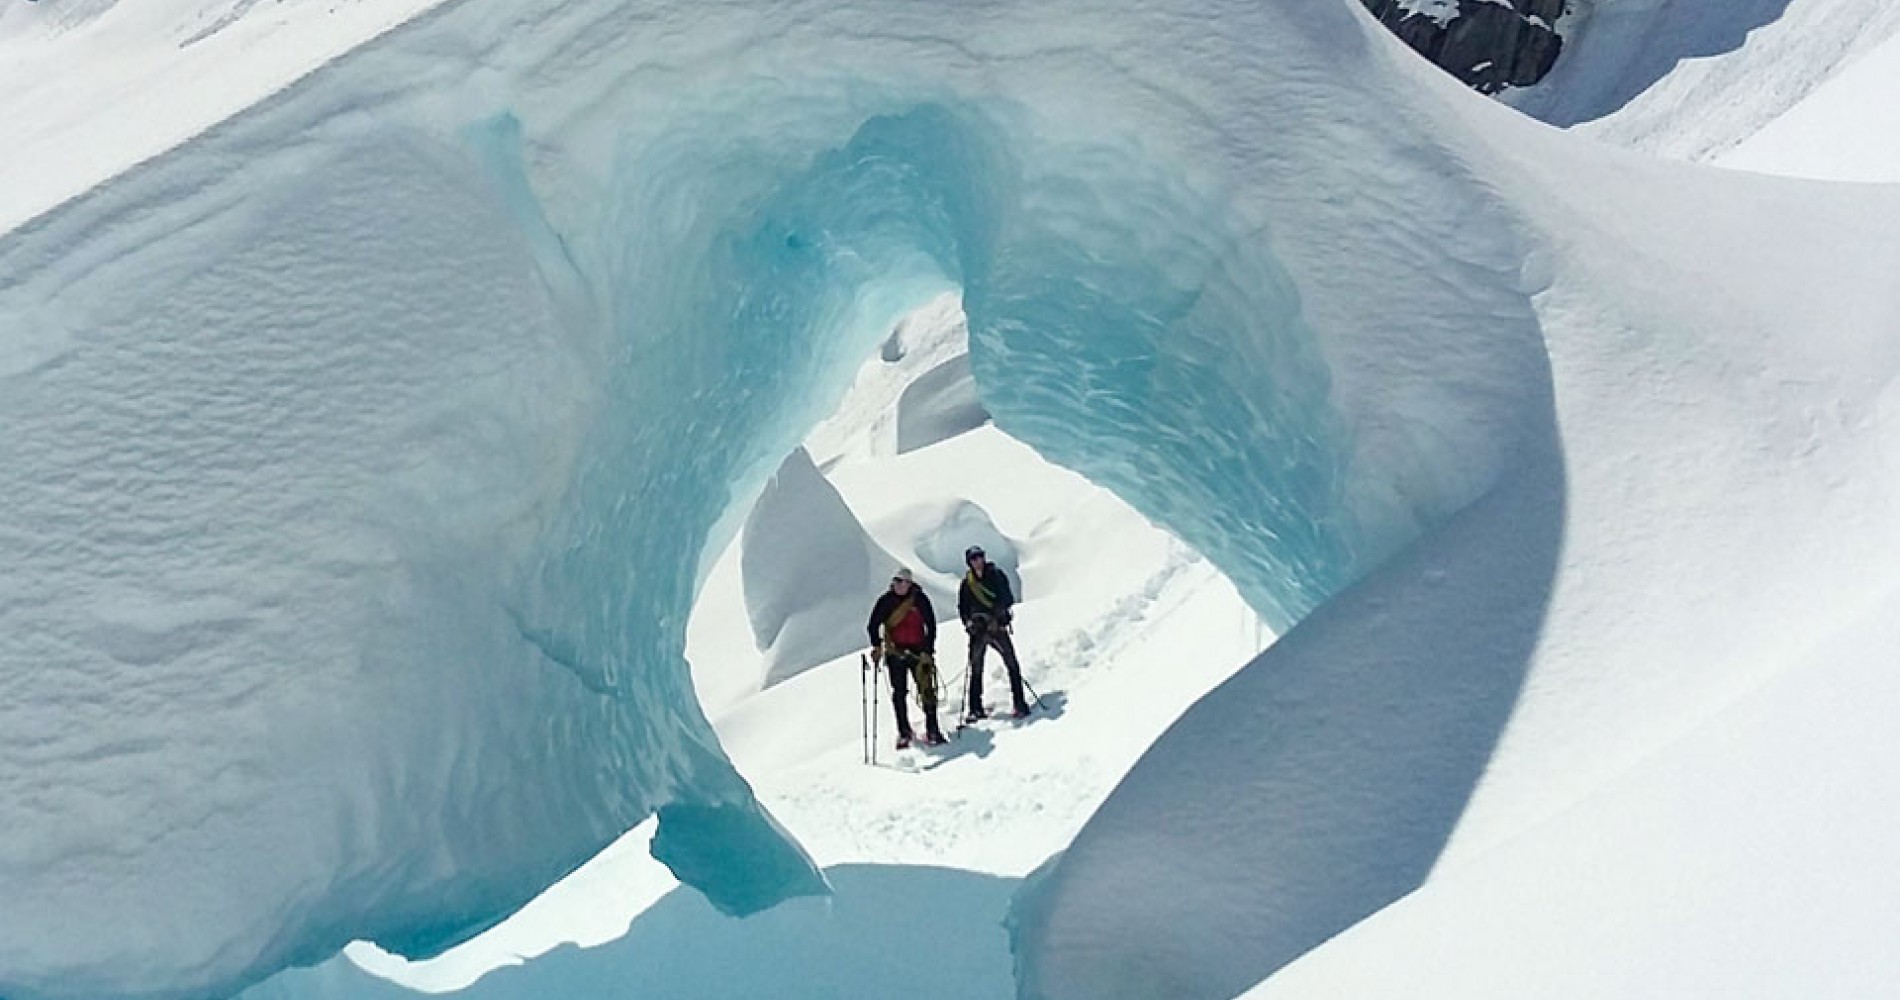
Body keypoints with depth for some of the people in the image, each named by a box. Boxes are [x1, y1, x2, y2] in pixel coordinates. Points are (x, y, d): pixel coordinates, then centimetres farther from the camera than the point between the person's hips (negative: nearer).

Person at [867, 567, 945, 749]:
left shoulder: (920, 599, -3)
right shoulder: (885, 601, 1)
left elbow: (931, 625, -1)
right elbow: (874, 625, 6)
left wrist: (928, 650, -7)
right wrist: (876, 645, -8)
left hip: (918, 651, -1)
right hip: (895, 652, 1)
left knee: (926, 690, -5)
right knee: (899, 693, 2)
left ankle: (932, 730, 2)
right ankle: (904, 732, 9)